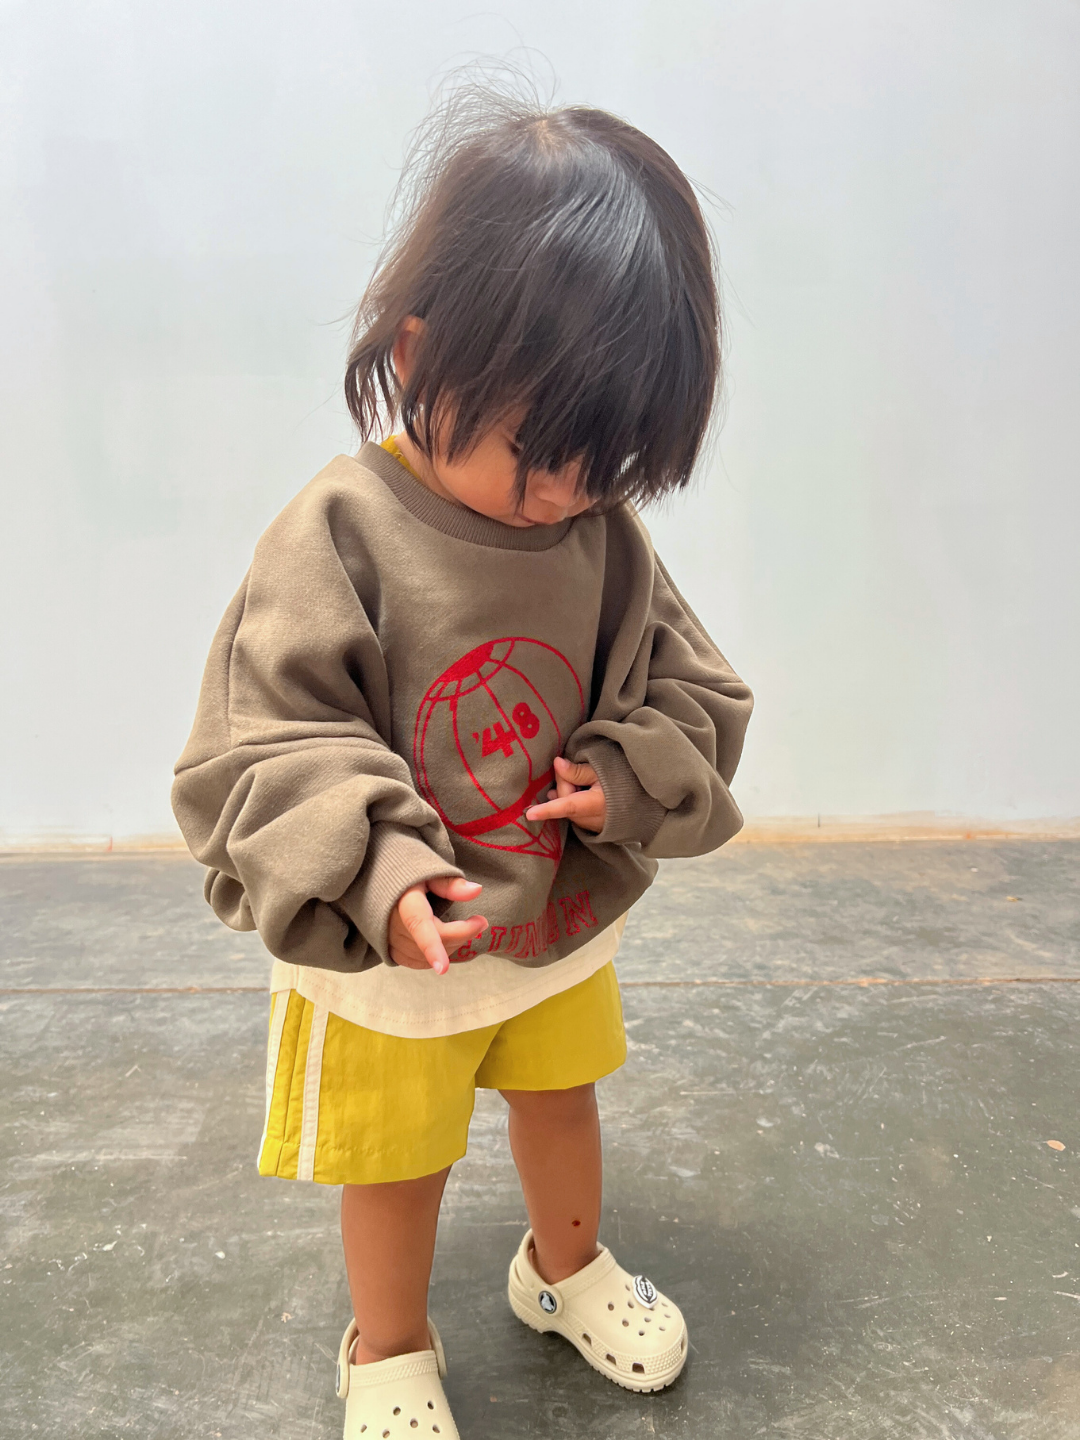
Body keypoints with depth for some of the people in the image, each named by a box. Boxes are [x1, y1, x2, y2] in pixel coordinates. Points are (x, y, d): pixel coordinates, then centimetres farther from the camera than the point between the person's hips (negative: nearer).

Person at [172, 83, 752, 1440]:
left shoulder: (604, 535, -11)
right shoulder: (338, 536, -24)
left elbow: (688, 689, -1)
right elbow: (265, 746, -23)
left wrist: (631, 777, -20)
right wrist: (374, 875, -37)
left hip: (565, 922, 5)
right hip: (386, 960, -4)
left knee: (560, 1098, 28)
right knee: (396, 1156, 18)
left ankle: (566, 1265, 59)